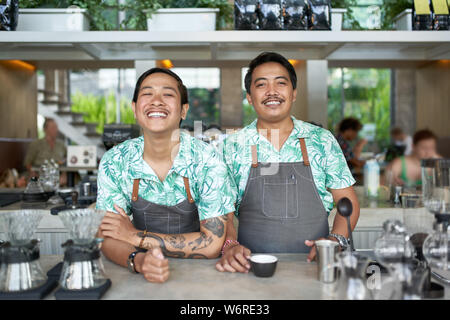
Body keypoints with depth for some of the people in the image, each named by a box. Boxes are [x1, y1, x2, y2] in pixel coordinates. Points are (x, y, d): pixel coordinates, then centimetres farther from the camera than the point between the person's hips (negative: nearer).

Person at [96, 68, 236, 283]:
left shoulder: (207, 161, -13)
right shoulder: (114, 162, -6)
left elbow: (212, 244, -15)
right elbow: (107, 238, -6)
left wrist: (136, 236, -16)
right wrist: (138, 260, -27)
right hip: (143, 275, 1)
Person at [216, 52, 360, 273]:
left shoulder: (322, 140, 7)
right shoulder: (232, 146, 6)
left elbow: (348, 201, 11)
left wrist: (336, 240, -7)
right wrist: (230, 245, -14)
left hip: (312, 264, 1)